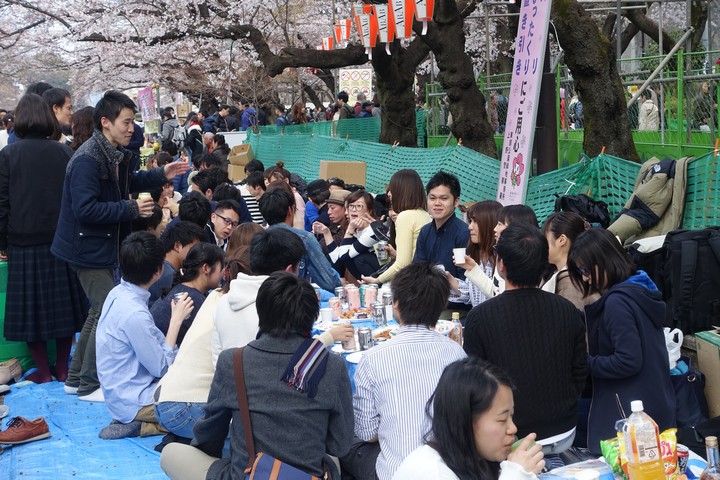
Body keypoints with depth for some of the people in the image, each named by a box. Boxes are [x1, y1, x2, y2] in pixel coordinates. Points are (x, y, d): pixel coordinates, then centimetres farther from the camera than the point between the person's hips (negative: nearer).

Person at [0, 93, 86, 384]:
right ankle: (62, 367, 17)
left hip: (24, 241, -2)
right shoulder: (64, 152, -2)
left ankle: (43, 370, 13)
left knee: (30, 303, 8)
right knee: (62, 302, 12)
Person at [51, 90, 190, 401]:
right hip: (87, 247, -10)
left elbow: (129, 181, 24)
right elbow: (85, 209, -30)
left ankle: (76, 378, 29)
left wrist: (161, 175, 11)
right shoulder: (87, 160, -24)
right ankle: (89, 385, 6)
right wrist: (131, 209, -27)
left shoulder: (116, 154, 6)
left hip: (103, 246, 10)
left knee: (100, 312, 18)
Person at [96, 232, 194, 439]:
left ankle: (134, 422, 7)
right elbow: (162, 368, -17)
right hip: (132, 402, -9)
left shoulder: (119, 293, 1)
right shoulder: (134, 314, -27)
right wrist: (176, 320, -13)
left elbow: (153, 344, 7)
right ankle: (142, 425, -8)